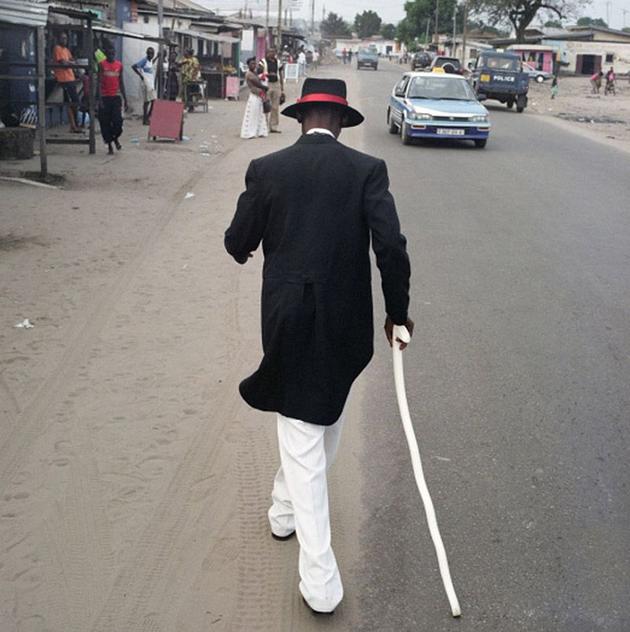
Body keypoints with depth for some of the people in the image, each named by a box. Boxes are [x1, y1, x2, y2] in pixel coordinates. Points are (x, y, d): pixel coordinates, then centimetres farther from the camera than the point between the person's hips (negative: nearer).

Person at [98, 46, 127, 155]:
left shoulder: (119, 65, 8)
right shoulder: (102, 64, -1)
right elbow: (99, 82, -4)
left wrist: (125, 98, 10)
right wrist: (100, 99, -12)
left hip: (116, 97, 2)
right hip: (105, 97, -2)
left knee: (118, 121, -9)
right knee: (105, 123, 0)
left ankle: (115, 138, 20)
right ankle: (109, 145, 11)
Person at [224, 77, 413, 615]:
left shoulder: (266, 169, -2)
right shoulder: (367, 169, -4)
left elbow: (238, 243, 5)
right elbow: (391, 245, -11)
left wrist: (246, 247, 29)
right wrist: (398, 311, 1)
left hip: (288, 321, -1)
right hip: (346, 323, 1)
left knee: (302, 443, 4)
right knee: (327, 417, 26)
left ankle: (321, 582, 5)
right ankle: (287, 507, 49)